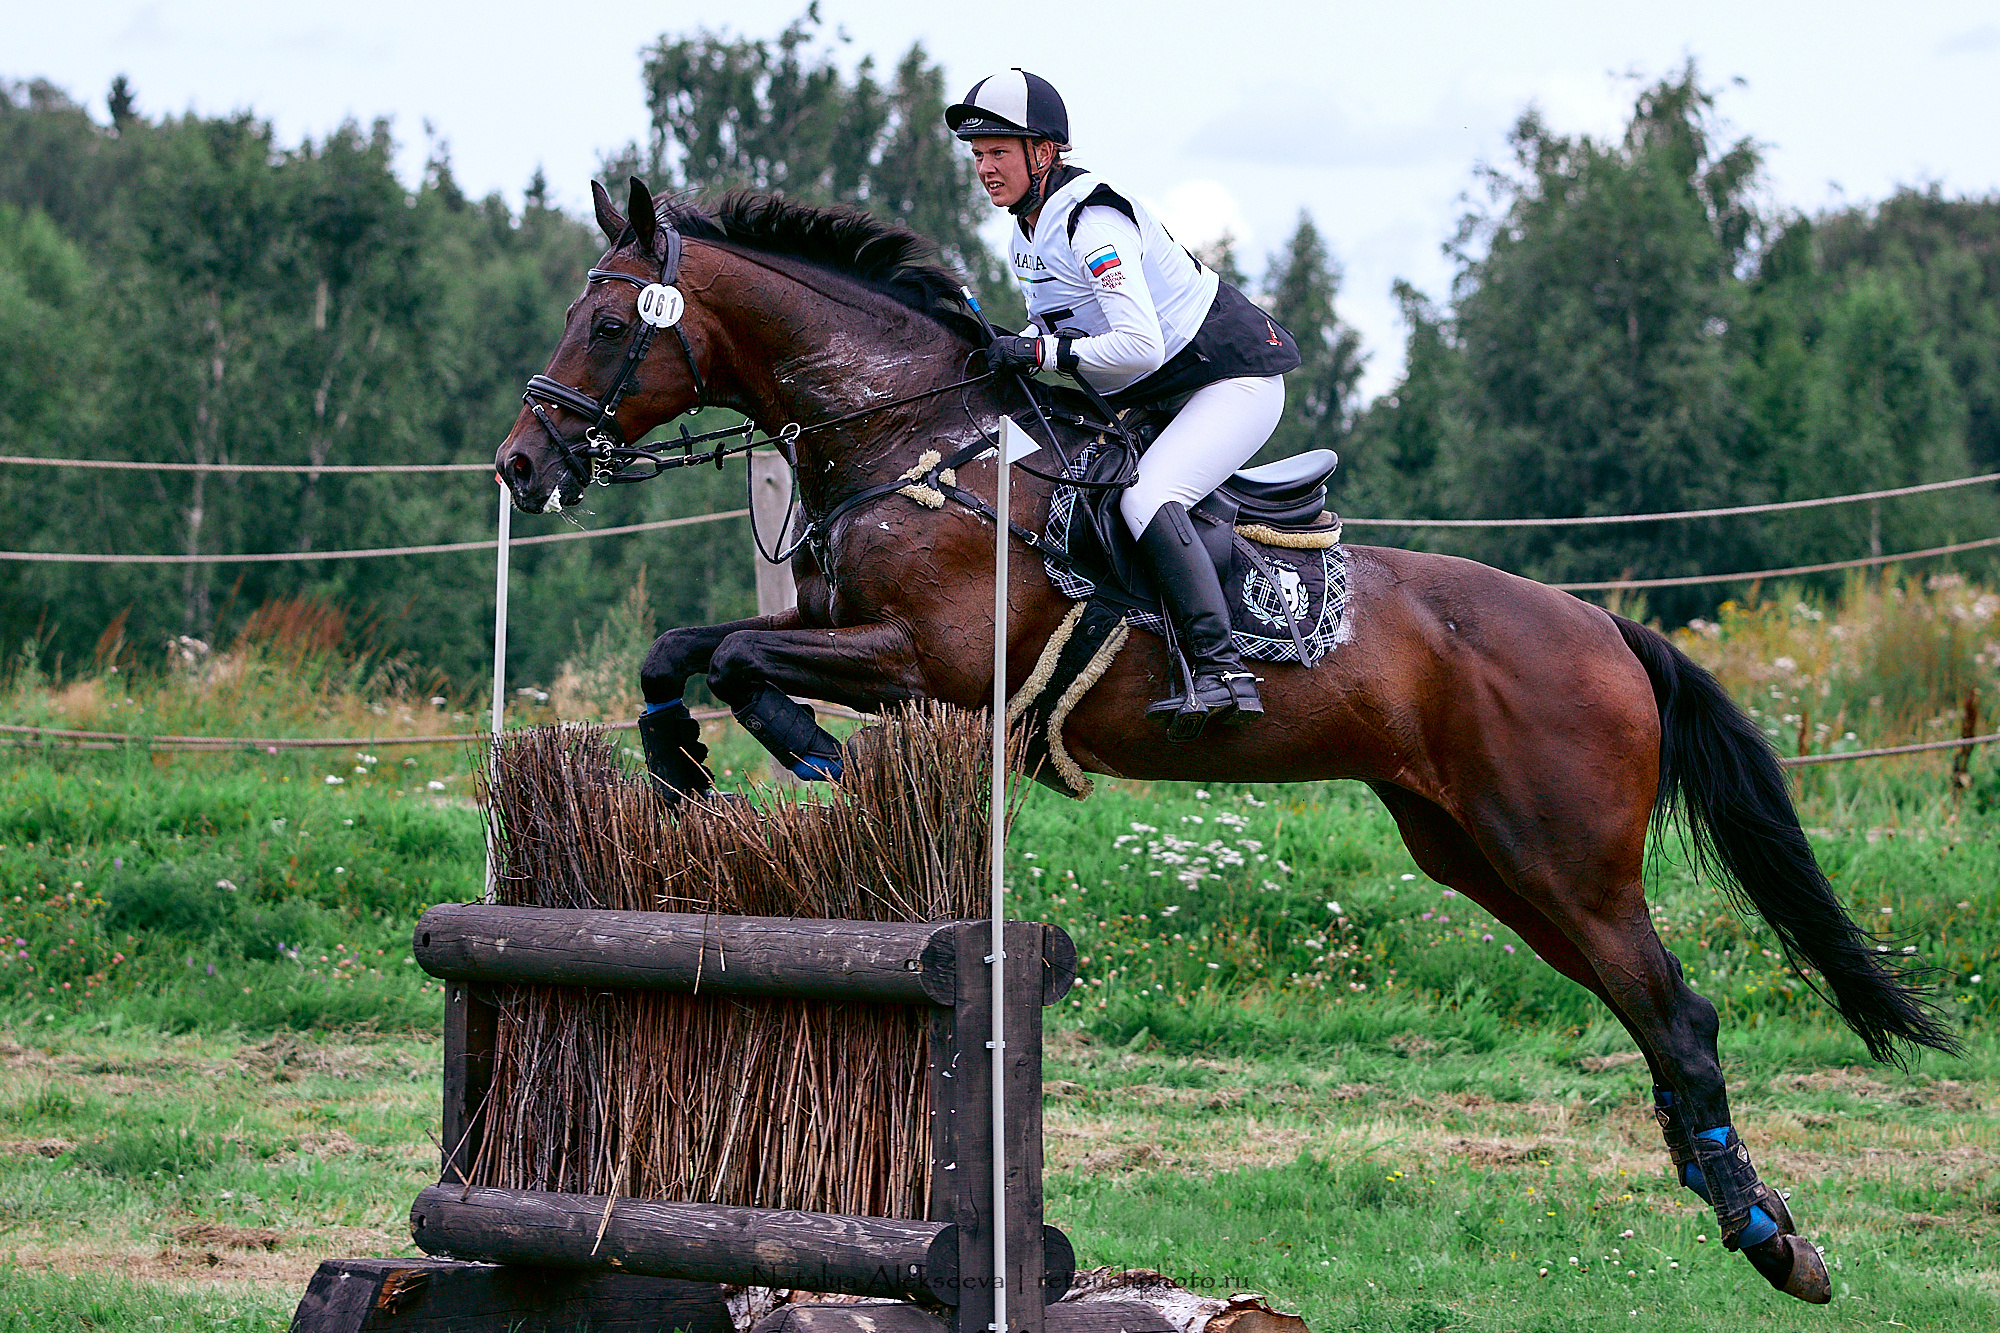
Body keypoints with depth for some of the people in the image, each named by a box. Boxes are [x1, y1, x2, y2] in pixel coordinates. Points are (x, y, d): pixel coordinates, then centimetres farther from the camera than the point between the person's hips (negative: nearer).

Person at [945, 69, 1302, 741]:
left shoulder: (1091, 221, -23)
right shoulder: (1027, 232, 8)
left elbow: (1140, 344, -31)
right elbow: (1063, 323, 19)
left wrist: (1038, 351, -27)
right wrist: (1005, 346, -1)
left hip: (1235, 380, -11)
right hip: (1159, 399, 11)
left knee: (1147, 497, -30)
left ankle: (1221, 671, -35)